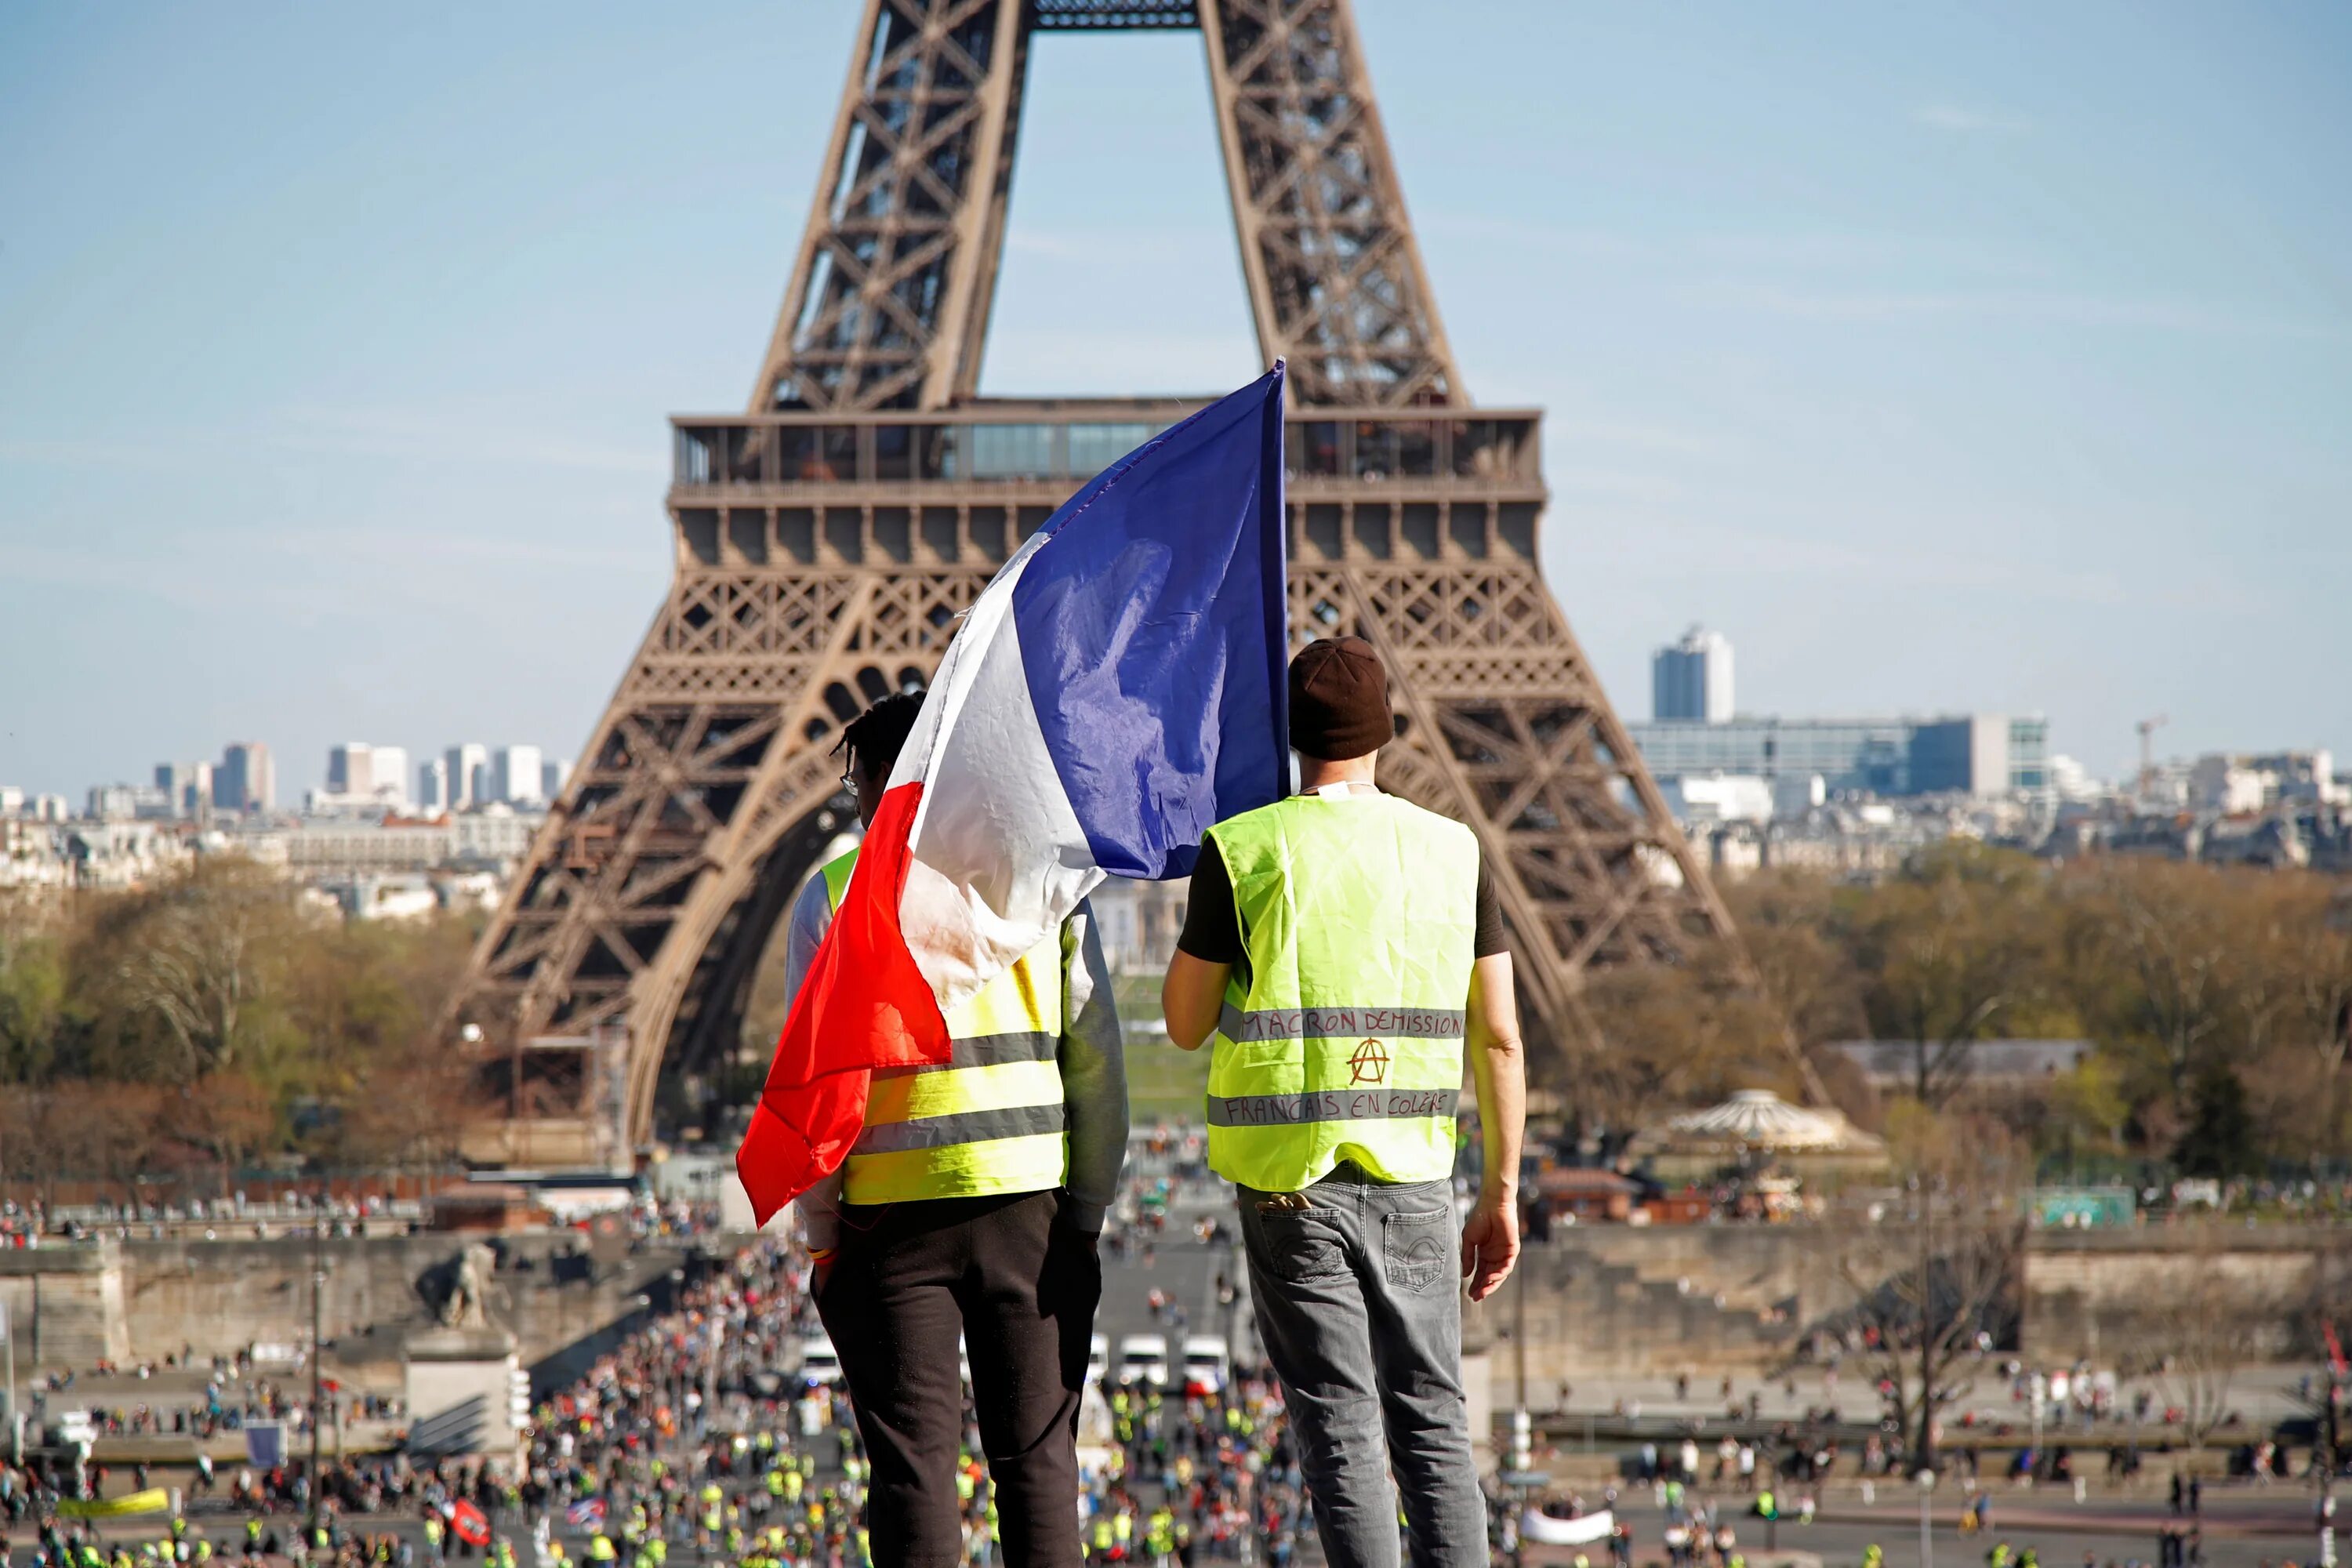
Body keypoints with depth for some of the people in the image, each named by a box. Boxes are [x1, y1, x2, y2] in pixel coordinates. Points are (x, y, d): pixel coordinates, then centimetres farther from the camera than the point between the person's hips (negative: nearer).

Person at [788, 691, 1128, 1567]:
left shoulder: (837, 893, -2)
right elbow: (1098, 1064, 4)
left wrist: (822, 1228, 0)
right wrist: (1088, 1209, 9)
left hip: (894, 1210, -2)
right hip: (1033, 1202, 2)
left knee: (913, 1461, 2)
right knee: (1038, 1457, 6)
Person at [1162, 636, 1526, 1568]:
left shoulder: (1246, 852, -6)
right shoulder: (1452, 852, 3)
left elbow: (1186, 1024, 1)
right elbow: (1498, 1038, 4)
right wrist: (1501, 1196, 11)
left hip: (1293, 1177, -3)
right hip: (1413, 1176, 3)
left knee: (1342, 1429, -1)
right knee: (1433, 1423, 10)